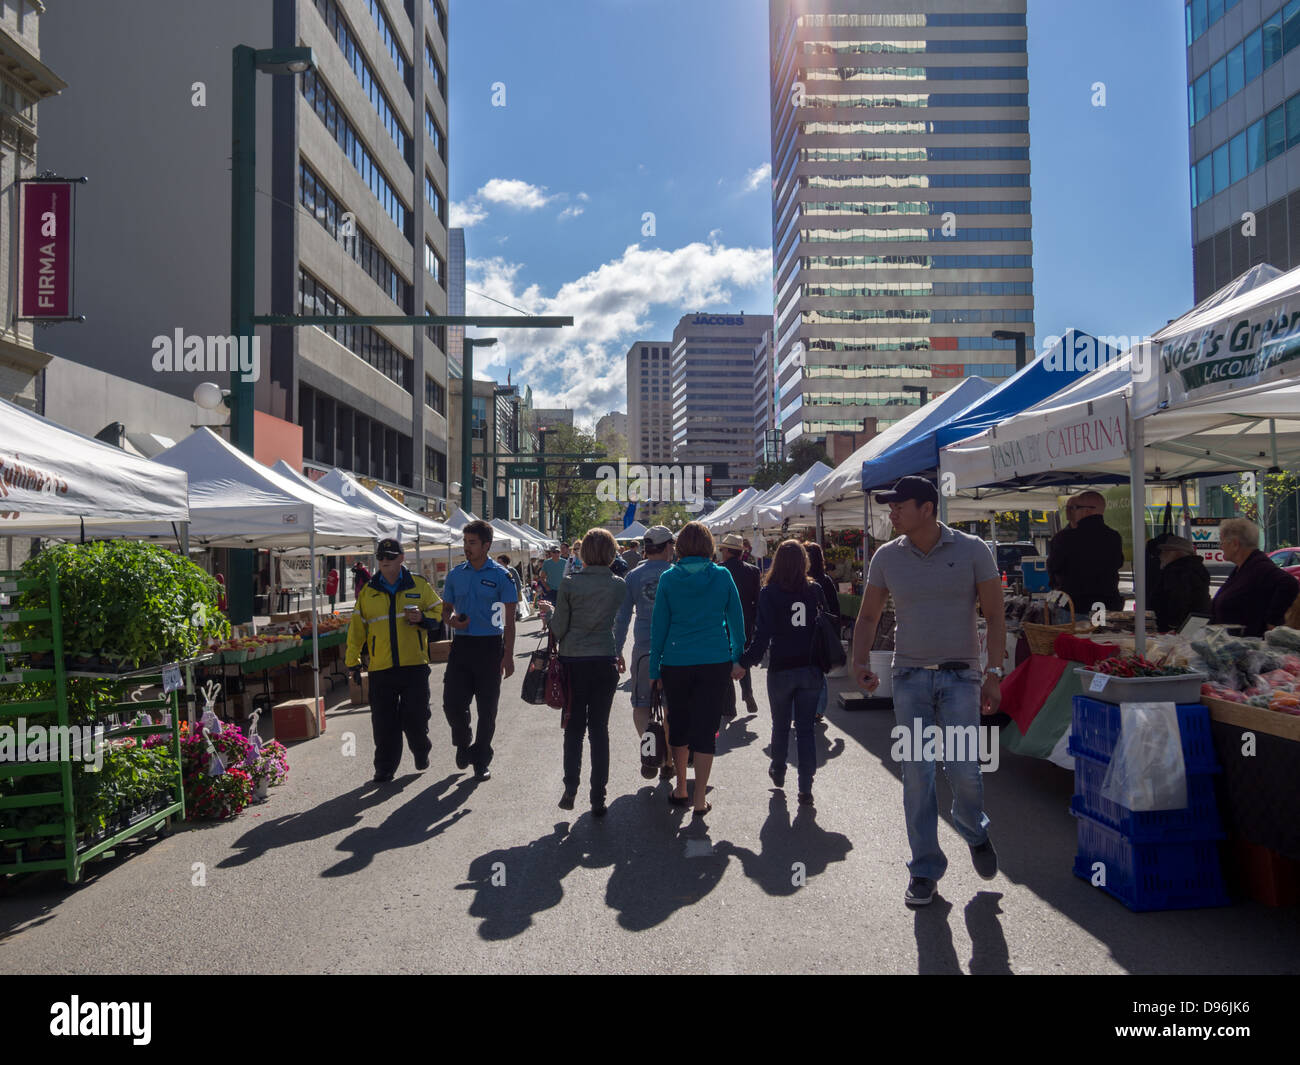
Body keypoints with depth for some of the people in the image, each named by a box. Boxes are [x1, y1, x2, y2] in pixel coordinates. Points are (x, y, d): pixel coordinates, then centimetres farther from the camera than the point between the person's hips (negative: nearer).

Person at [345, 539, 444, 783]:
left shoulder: (419, 586, 5)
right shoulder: (368, 591, 9)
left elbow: (439, 611, 11)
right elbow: (357, 627, 12)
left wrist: (423, 618, -11)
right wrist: (353, 661, 9)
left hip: (415, 665, -1)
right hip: (380, 668, 2)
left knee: (415, 717, 1)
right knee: (383, 722, 4)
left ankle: (421, 751, 29)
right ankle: (384, 768, 17)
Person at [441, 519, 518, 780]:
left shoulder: (500, 575, -3)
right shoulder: (456, 574, 7)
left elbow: (509, 620, -3)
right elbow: (447, 608, 17)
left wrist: (508, 655, -9)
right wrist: (452, 619, -8)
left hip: (490, 646, -3)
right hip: (461, 644, 3)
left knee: (487, 708, 5)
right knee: (452, 703, -3)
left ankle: (481, 761, 21)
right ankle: (464, 742, 27)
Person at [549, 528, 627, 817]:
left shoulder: (570, 583, -8)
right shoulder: (618, 585, -4)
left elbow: (558, 626, -3)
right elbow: (620, 622, 1)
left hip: (573, 660, 0)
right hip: (605, 660, 1)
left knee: (574, 728, 13)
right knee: (600, 729, 8)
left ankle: (570, 789, 8)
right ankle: (598, 799, 11)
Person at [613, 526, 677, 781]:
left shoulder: (633, 577, 1)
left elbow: (622, 618, 3)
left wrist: (617, 652, 11)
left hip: (645, 650, 0)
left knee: (641, 706, 8)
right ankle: (668, 763, 17)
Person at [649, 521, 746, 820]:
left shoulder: (669, 578, -3)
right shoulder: (722, 576, -1)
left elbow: (658, 625, 0)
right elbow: (736, 620, 4)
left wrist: (654, 669, 8)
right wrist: (738, 658, 14)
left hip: (676, 663, 0)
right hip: (716, 662, 0)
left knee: (678, 726, 17)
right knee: (706, 729, 4)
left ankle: (680, 789, 28)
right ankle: (700, 799, 7)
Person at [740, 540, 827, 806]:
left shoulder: (770, 592, -10)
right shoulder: (815, 590, -2)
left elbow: (763, 634, -14)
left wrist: (745, 661, -7)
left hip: (781, 669, -1)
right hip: (811, 669, 2)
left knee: (781, 725, 19)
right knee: (806, 728, 7)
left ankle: (778, 771, 37)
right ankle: (805, 788, 4)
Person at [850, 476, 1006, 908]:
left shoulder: (971, 550, -3)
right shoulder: (886, 557, 4)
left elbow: (994, 616, -1)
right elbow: (868, 616, 12)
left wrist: (993, 673, -8)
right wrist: (860, 662, -3)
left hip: (959, 676, -2)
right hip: (909, 677, 2)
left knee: (963, 768, -6)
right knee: (917, 773, 2)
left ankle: (975, 831, 29)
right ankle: (924, 869, 16)